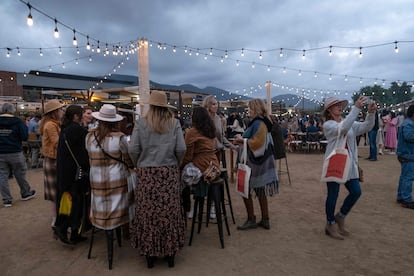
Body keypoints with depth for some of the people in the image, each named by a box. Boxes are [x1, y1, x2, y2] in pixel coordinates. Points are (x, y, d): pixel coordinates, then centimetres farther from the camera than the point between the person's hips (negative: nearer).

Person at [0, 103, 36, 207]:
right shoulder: (17, 121, -9)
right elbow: (24, 137, -11)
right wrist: (24, 127, 4)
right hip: (15, 153, -3)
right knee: (20, 174, 12)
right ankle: (26, 193, 28)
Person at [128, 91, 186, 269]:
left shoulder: (141, 123, 0)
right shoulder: (174, 123, 1)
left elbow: (132, 149, -5)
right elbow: (181, 149, -5)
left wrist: (138, 165, 12)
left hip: (147, 174, 0)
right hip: (169, 173, 1)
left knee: (148, 213, 9)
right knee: (169, 213, 9)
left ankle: (149, 255, 22)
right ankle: (170, 253, 22)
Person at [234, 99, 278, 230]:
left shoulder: (258, 123, -18)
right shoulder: (261, 122, 14)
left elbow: (257, 142, -25)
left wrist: (243, 140, -13)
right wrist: (243, 139, 10)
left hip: (255, 162, -10)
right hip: (259, 161, 10)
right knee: (260, 190, 14)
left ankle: (251, 220, 12)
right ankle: (265, 220, 23)